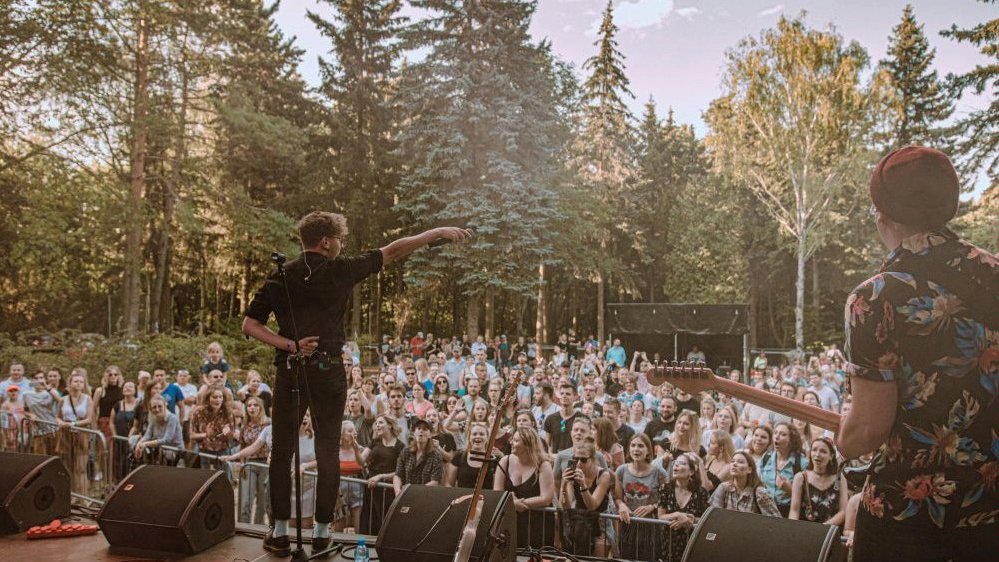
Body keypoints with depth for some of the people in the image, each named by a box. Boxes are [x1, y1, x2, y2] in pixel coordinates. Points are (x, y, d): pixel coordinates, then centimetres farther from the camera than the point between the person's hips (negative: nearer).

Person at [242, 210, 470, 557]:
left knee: (282, 450, 10)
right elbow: (395, 250, 1)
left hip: (289, 371, 2)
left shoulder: (279, 278, 3)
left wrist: (289, 345, -7)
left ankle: (280, 532, 13)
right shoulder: (341, 271, -4)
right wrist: (439, 232, 8)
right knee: (328, 451, 8)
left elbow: (249, 324, -1)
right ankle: (322, 531, 13)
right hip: (328, 372, -2)